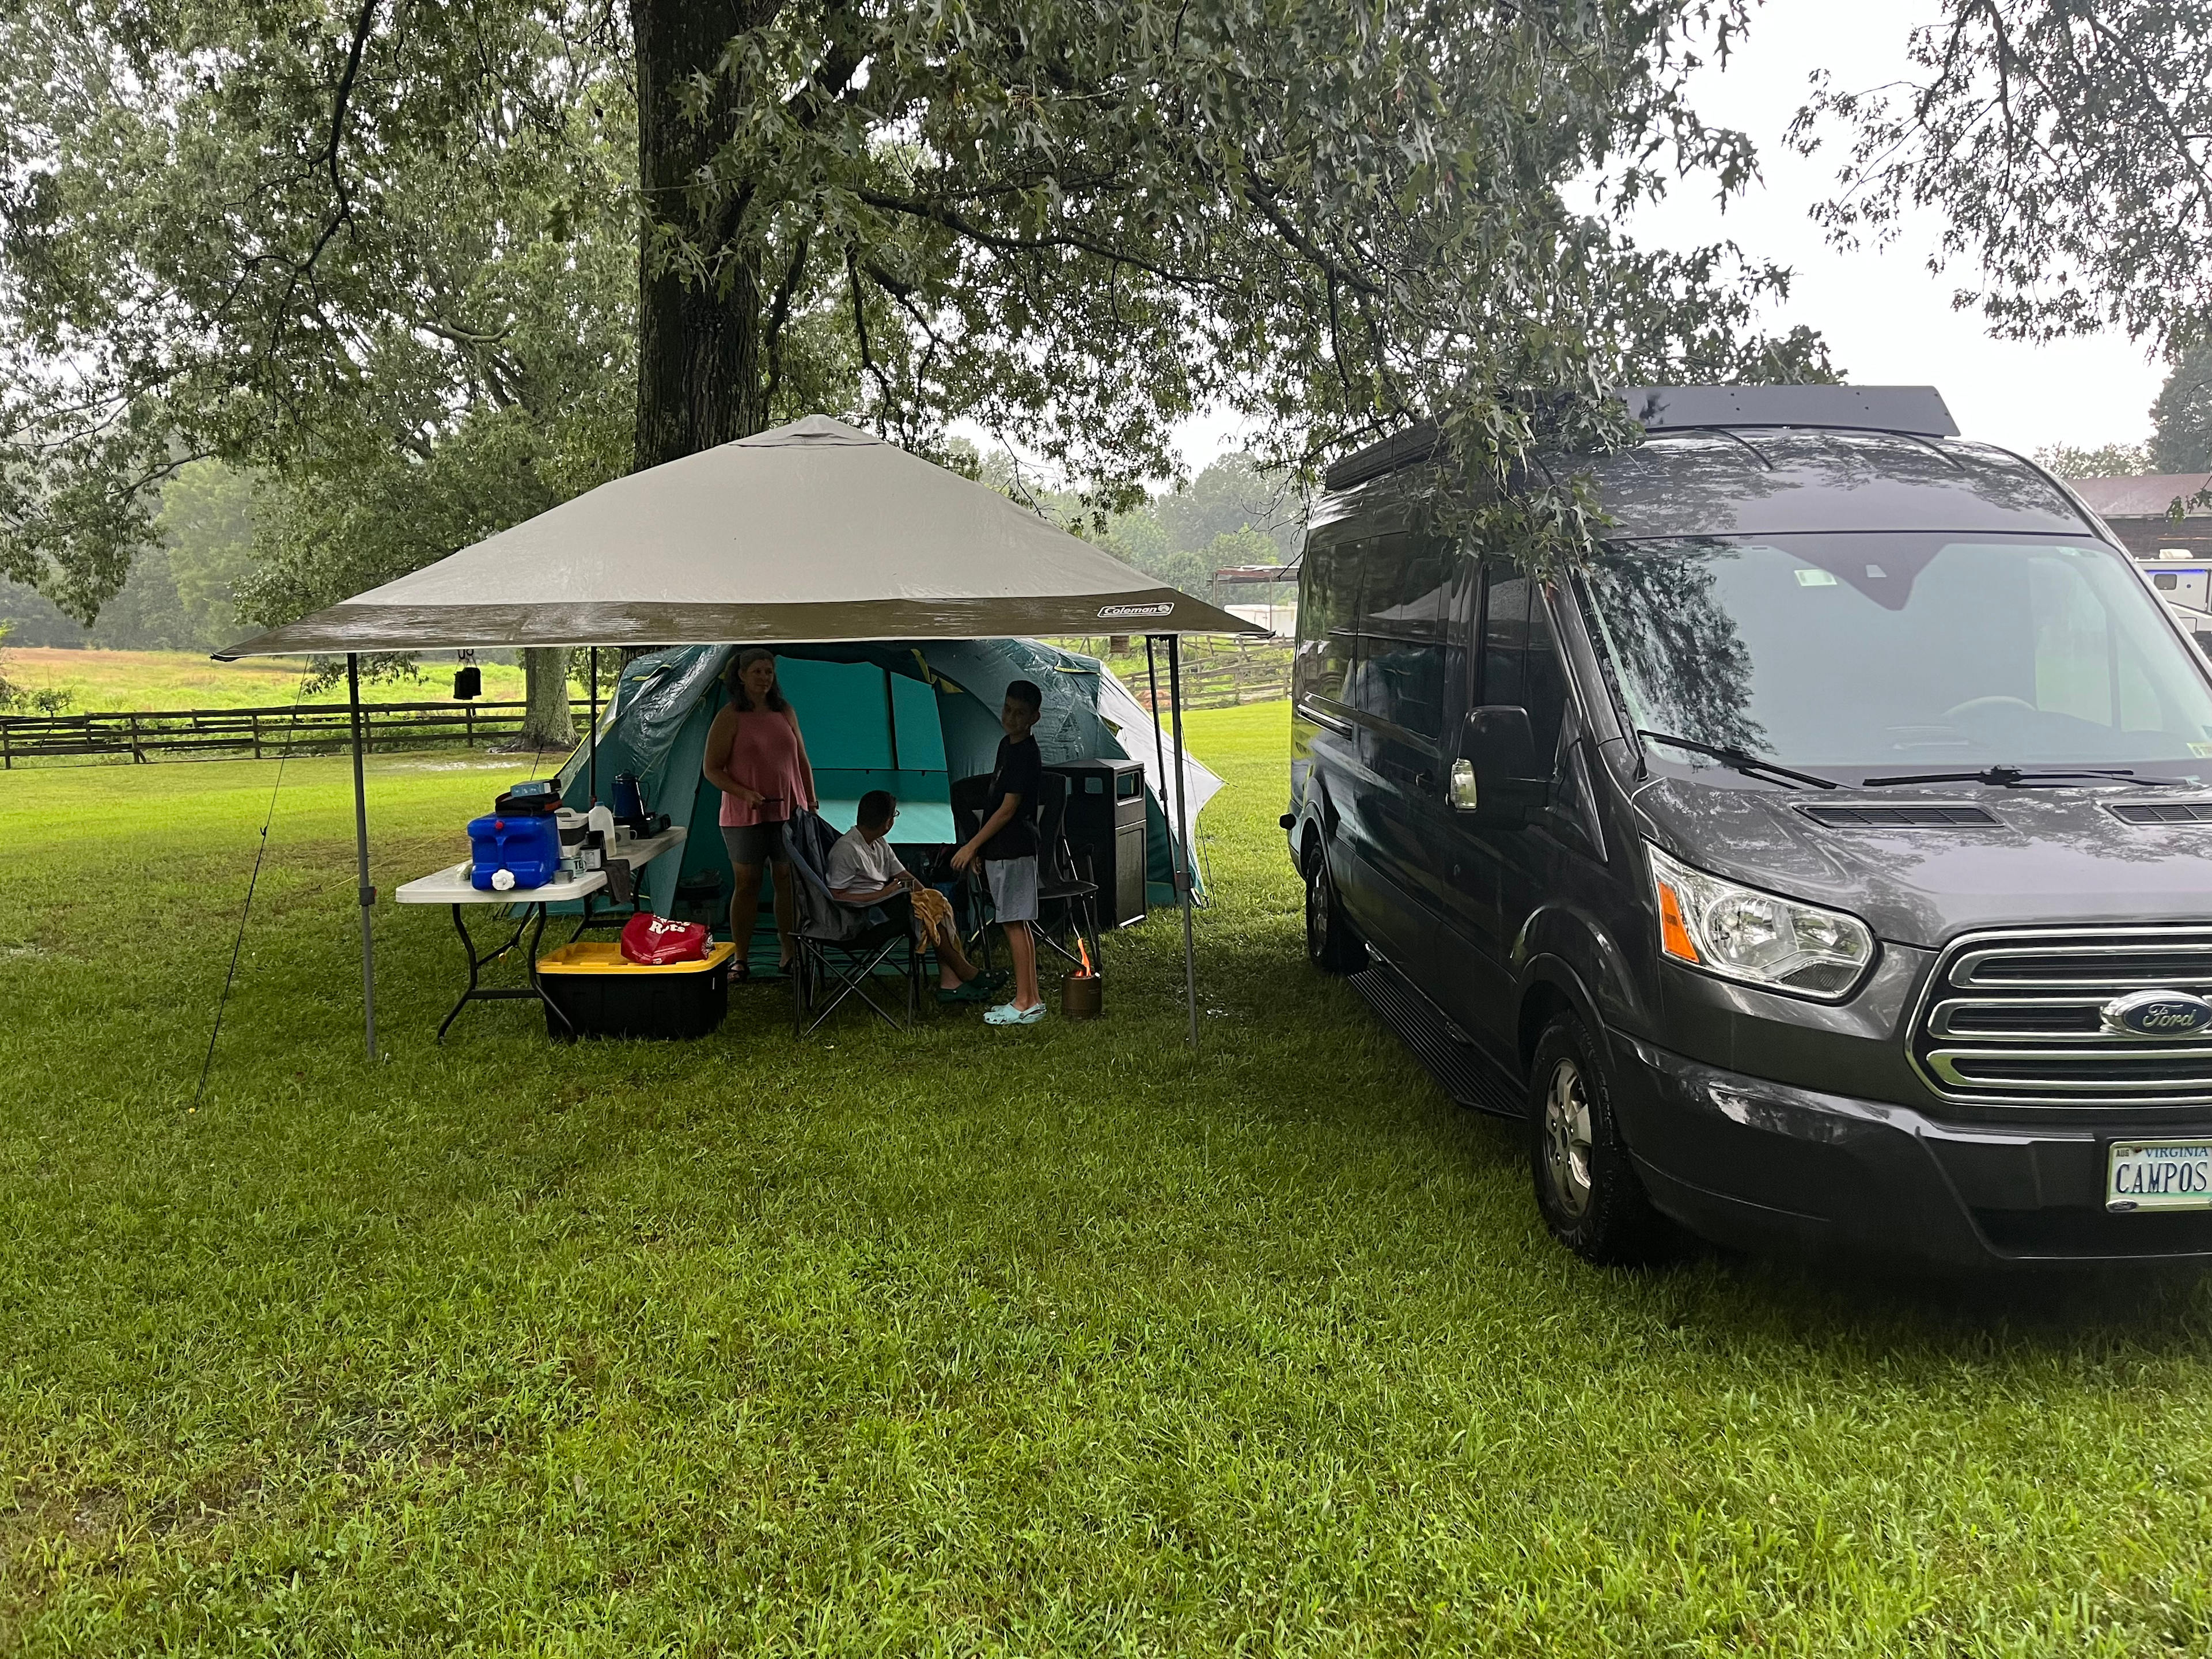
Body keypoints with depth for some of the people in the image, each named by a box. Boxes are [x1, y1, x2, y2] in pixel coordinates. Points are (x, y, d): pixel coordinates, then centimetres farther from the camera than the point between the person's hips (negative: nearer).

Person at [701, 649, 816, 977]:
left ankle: (788, 954, 17)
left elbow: (802, 761, 17)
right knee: (746, 884, 2)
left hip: (789, 812, 4)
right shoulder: (729, 717, -5)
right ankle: (740, 960, 10)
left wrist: (811, 802, 12)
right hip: (745, 815, -4)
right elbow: (711, 769, -6)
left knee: (789, 882, 6)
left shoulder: (785, 713, 9)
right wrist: (745, 793, -19)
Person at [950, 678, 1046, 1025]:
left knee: (1014, 922, -6)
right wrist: (980, 846, 20)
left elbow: (1007, 809, -18)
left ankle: (1025, 1003, -1)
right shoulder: (1007, 745, 14)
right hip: (1001, 849, 10)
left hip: (1013, 849, -10)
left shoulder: (1026, 755, -16)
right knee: (1019, 924, 11)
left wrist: (972, 846, -15)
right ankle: (1031, 1000, 17)